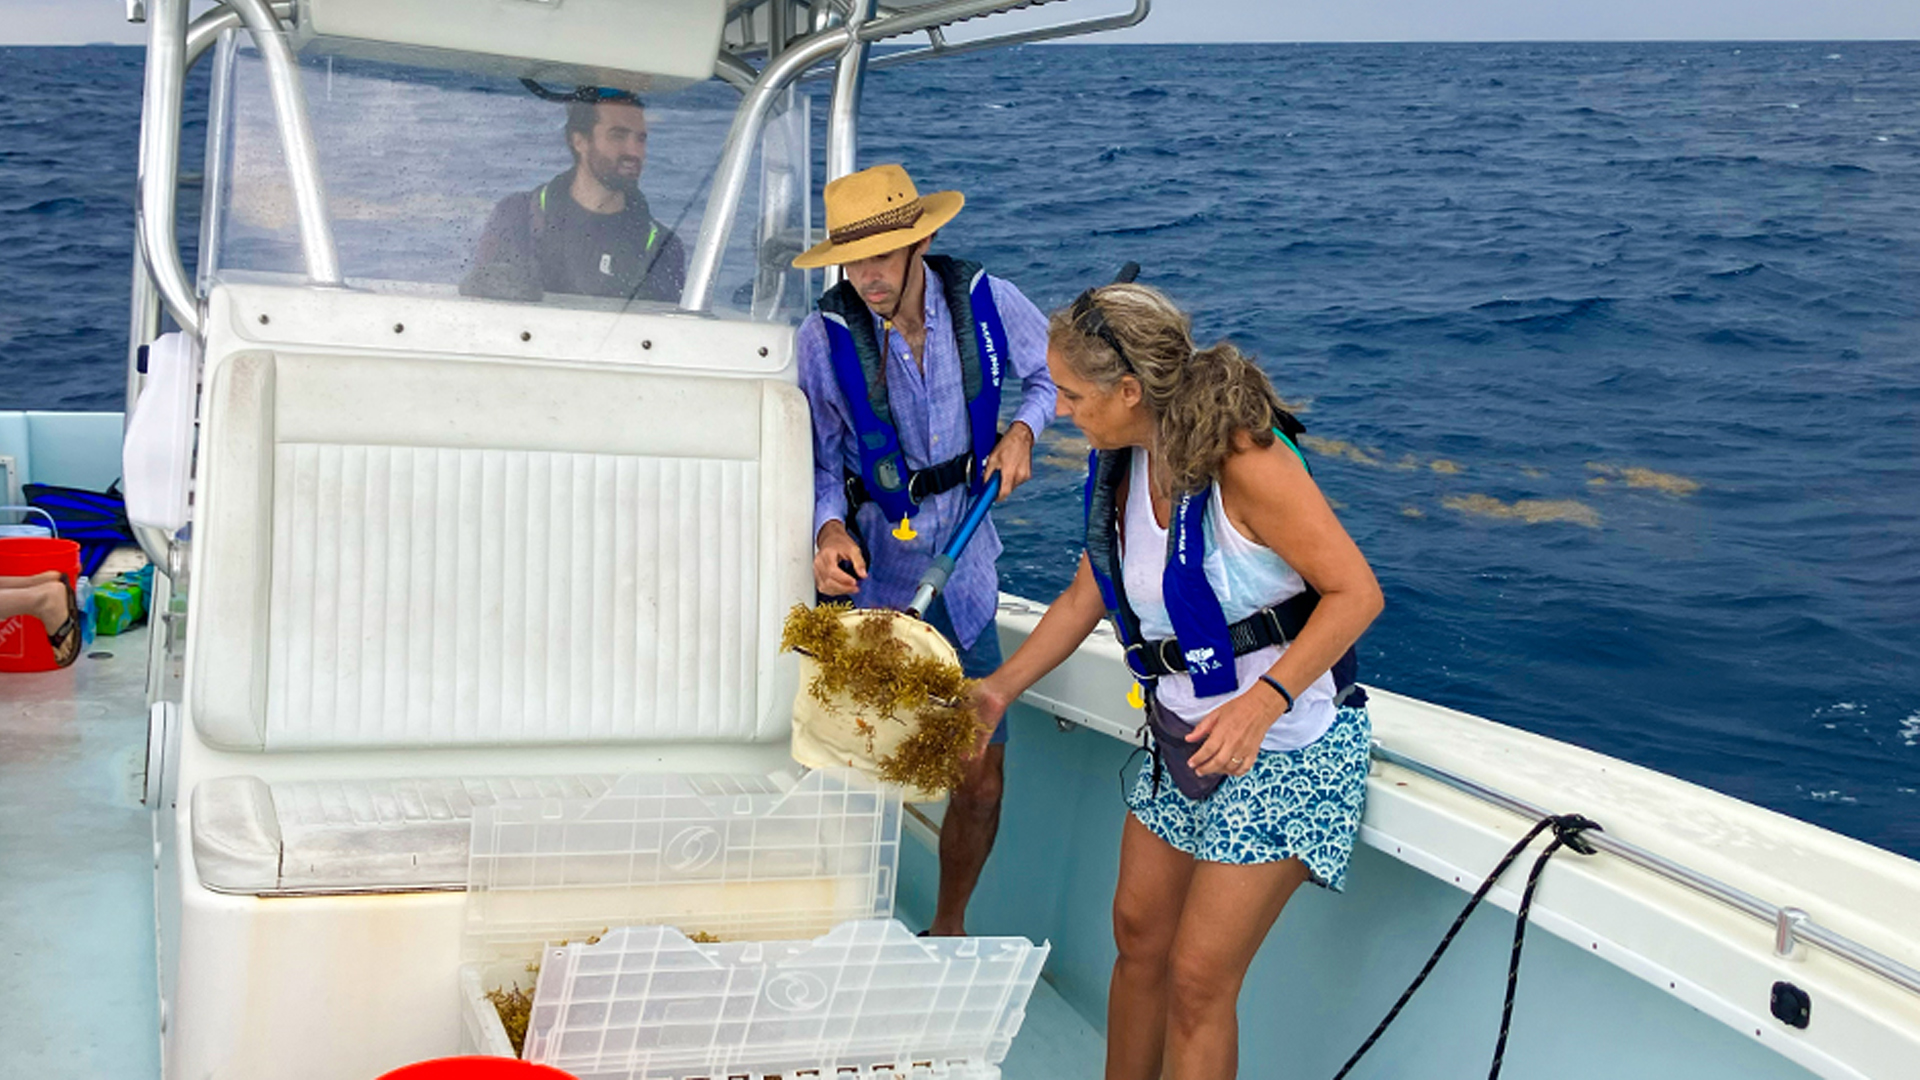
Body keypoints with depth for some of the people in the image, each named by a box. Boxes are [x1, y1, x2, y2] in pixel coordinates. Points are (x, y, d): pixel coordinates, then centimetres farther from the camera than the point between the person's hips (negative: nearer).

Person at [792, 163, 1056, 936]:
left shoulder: (984, 301, -8)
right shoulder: (826, 333, -13)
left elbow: (1054, 373, 11)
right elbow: (818, 461, -5)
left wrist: (1023, 428, -7)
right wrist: (829, 527, -24)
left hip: (959, 568, 2)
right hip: (865, 567, -2)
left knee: (981, 773, 7)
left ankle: (948, 929, 30)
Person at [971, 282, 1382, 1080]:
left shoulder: (1242, 460, -25)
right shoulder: (1122, 462, 0)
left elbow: (1355, 592, -22)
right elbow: (1086, 596, 13)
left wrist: (1263, 702, -30)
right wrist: (1001, 688, 10)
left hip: (1283, 745, -8)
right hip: (1182, 736, 8)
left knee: (1198, 979, -3)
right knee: (1138, 935, 16)